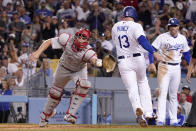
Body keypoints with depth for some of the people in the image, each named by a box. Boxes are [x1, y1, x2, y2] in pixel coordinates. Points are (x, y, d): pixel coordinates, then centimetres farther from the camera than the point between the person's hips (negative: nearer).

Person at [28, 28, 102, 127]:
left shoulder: (87, 51, -39)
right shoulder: (67, 40, -33)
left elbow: (93, 59, -60)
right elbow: (49, 42, -24)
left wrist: (97, 62, -84)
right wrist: (38, 52, -36)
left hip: (79, 70, -2)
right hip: (64, 68, 2)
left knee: (84, 85, -30)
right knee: (55, 92, 13)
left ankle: (70, 114, -21)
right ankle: (46, 115, 40)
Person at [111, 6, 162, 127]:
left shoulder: (115, 27, 6)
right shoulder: (135, 26, -10)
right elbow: (142, 40, -26)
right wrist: (154, 52, -32)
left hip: (123, 62, 2)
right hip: (138, 60, -2)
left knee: (132, 89, -3)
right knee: (143, 82, 21)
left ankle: (138, 109, -34)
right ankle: (148, 112, 13)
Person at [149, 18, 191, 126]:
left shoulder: (182, 39, 8)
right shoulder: (162, 37, -6)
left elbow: (186, 53, 19)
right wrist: (151, 63, -20)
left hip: (176, 68, 4)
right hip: (164, 67, -4)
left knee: (173, 95, 9)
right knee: (163, 93, -12)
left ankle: (173, 120, 12)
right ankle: (160, 120, -17)